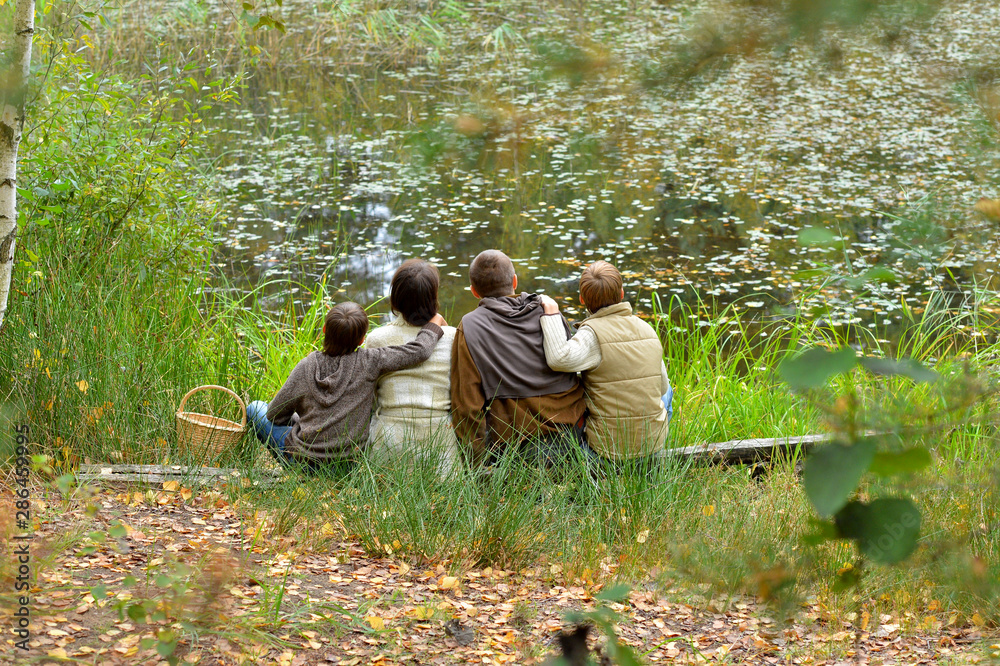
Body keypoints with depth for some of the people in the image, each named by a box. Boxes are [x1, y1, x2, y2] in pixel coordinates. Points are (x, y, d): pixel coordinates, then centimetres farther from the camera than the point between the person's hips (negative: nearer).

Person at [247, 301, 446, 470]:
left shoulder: (307, 367, -13)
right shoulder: (369, 363, -16)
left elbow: (275, 414, -2)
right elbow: (419, 351, -17)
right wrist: (434, 325, 1)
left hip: (302, 460, -2)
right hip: (349, 461, 2)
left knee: (255, 408, 23)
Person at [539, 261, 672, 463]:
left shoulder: (593, 333, -18)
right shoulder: (647, 330, -1)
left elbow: (559, 359, -37)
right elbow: (662, 387, 9)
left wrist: (551, 312, -26)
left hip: (609, 445, -4)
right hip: (654, 441, 4)